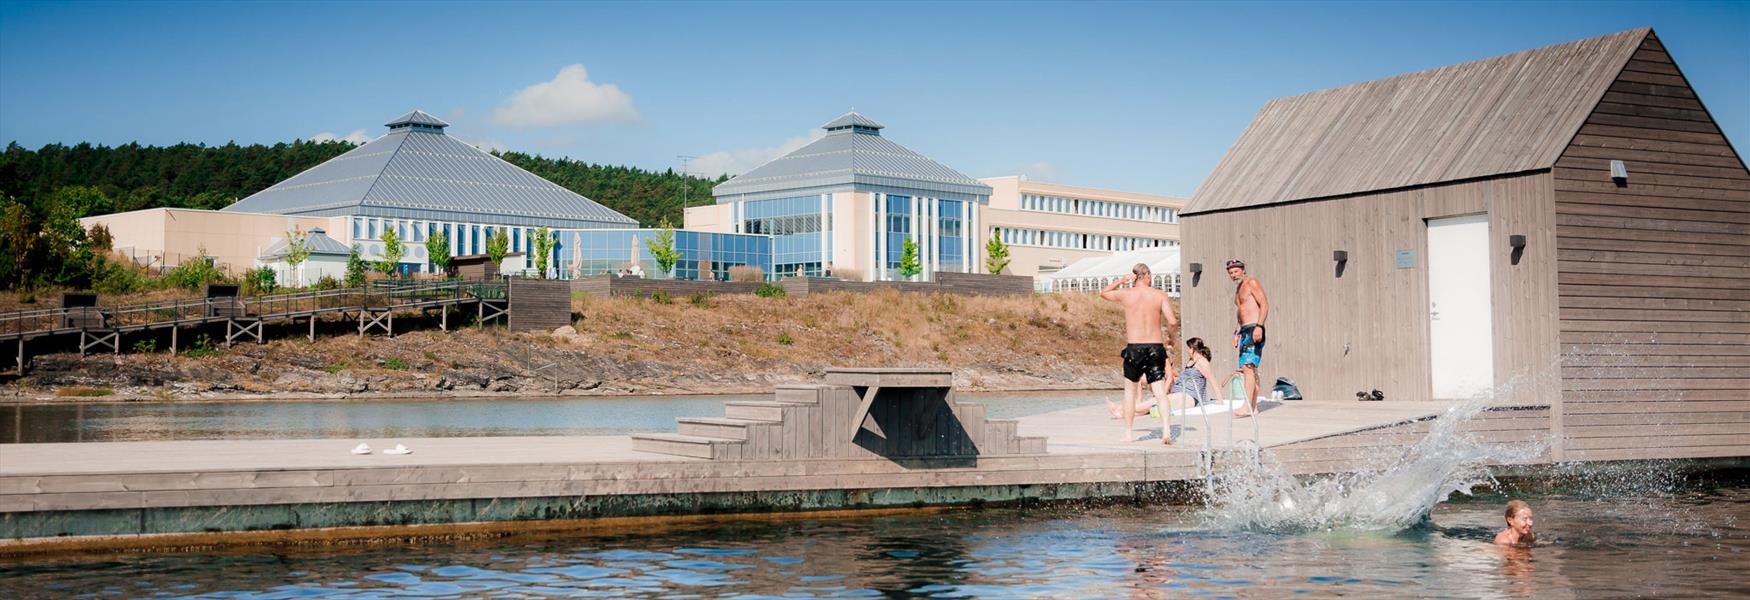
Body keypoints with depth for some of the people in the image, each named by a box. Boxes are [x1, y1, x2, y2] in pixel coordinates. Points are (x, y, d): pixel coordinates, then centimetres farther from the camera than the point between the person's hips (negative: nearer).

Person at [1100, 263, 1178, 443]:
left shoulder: (1125, 294, 0)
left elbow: (1103, 293, 20)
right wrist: (1174, 323, 14)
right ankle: (1166, 430, -17)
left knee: (1130, 391, 15)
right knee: (1160, 392, 0)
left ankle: (1127, 433, 18)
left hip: (1134, 348, 0)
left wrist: (1122, 280, 17)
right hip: (1156, 347, 0)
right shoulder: (1160, 295, -1)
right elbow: (1172, 321, -8)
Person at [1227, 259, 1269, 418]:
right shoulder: (1238, 288, 22)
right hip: (1244, 331, 10)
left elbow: (1264, 305, -14)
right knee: (1249, 368, 8)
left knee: (1248, 366, -19)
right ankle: (1253, 407, 11)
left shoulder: (1252, 283, -5)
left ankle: (1247, 407, -26)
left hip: (1254, 330, -10)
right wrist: (1237, 333, 21)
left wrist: (1259, 326, -24)